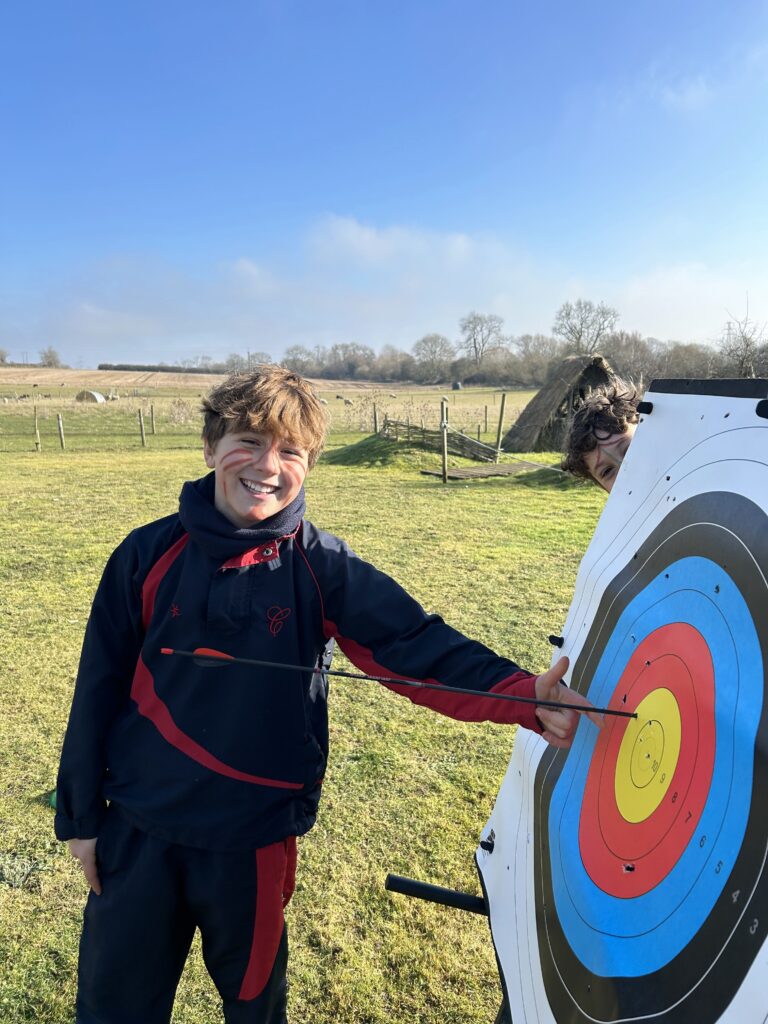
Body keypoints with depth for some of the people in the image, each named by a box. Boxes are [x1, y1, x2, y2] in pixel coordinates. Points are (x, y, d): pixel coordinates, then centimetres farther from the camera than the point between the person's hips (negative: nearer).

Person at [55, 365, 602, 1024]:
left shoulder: (322, 567, -12)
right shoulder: (150, 555, -8)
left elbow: (419, 647, -21)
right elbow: (101, 683, -1)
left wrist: (522, 694, -38)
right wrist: (81, 815, 4)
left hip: (253, 835, 0)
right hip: (137, 828, 1)